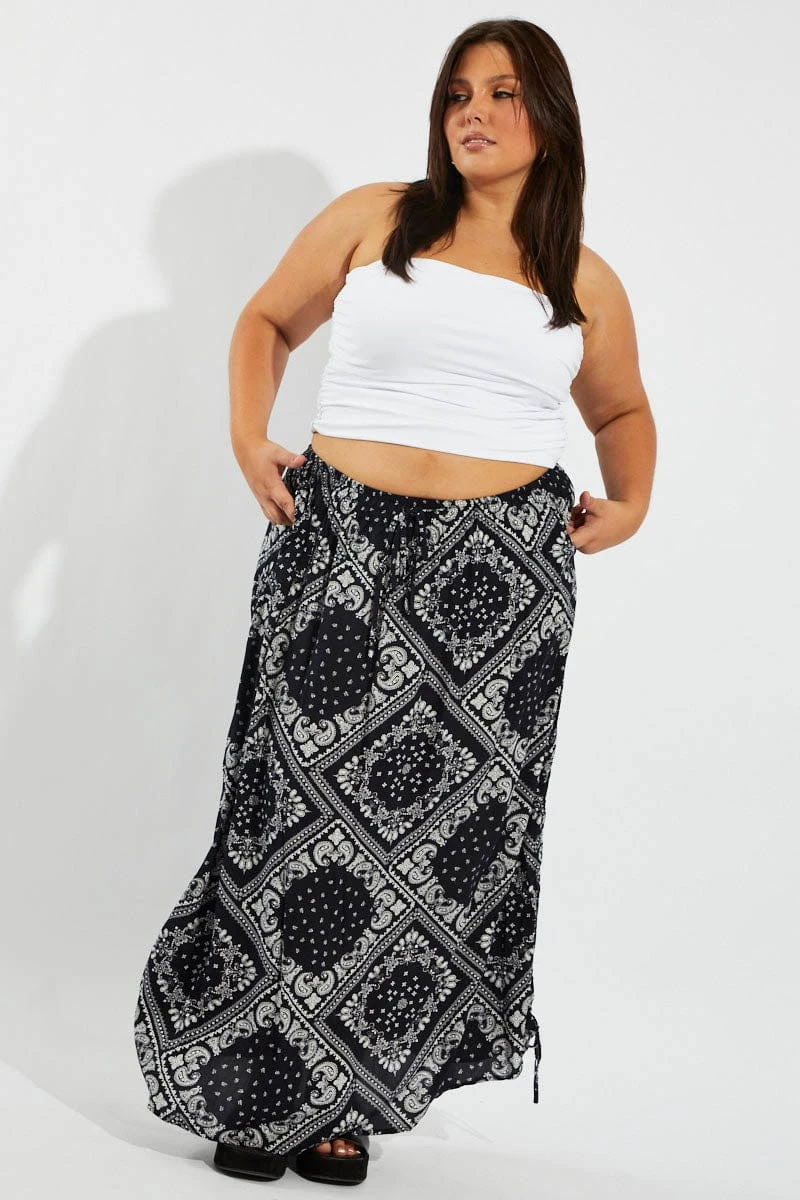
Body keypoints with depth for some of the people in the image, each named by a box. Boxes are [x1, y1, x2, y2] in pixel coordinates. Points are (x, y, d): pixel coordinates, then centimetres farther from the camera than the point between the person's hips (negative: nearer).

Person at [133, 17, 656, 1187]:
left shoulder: (586, 282, 12)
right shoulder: (372, 218, 8)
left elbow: (622, 409, 26)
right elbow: (269, 319, 17)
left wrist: (631, 502, 7)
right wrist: (248, 436, 1)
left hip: (501, 572, 1)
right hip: (342, 542, -1)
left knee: (455, 821, -1)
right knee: (303, 800, -4)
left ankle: (345, 1099, 14)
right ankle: (256, 1081, 13)